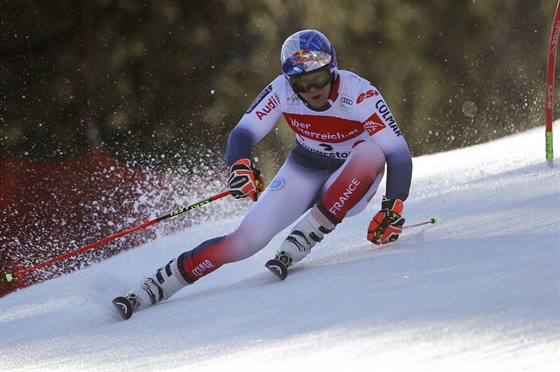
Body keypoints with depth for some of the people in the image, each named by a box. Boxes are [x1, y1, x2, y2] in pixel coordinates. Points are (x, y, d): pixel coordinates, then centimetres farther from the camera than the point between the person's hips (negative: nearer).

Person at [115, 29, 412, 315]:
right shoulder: (283, 90, -19)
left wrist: (393, 208, -37)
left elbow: (398, 153, -25)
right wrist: (240, 165, -40)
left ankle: (300, 244, -29)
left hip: (350, 186, -1)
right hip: (302, 173, 1)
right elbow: (243, 132, -18)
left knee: (372, 153, -36)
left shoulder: (359, 93, -26)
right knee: (248, 238, -20)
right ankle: (154, 287, -11)